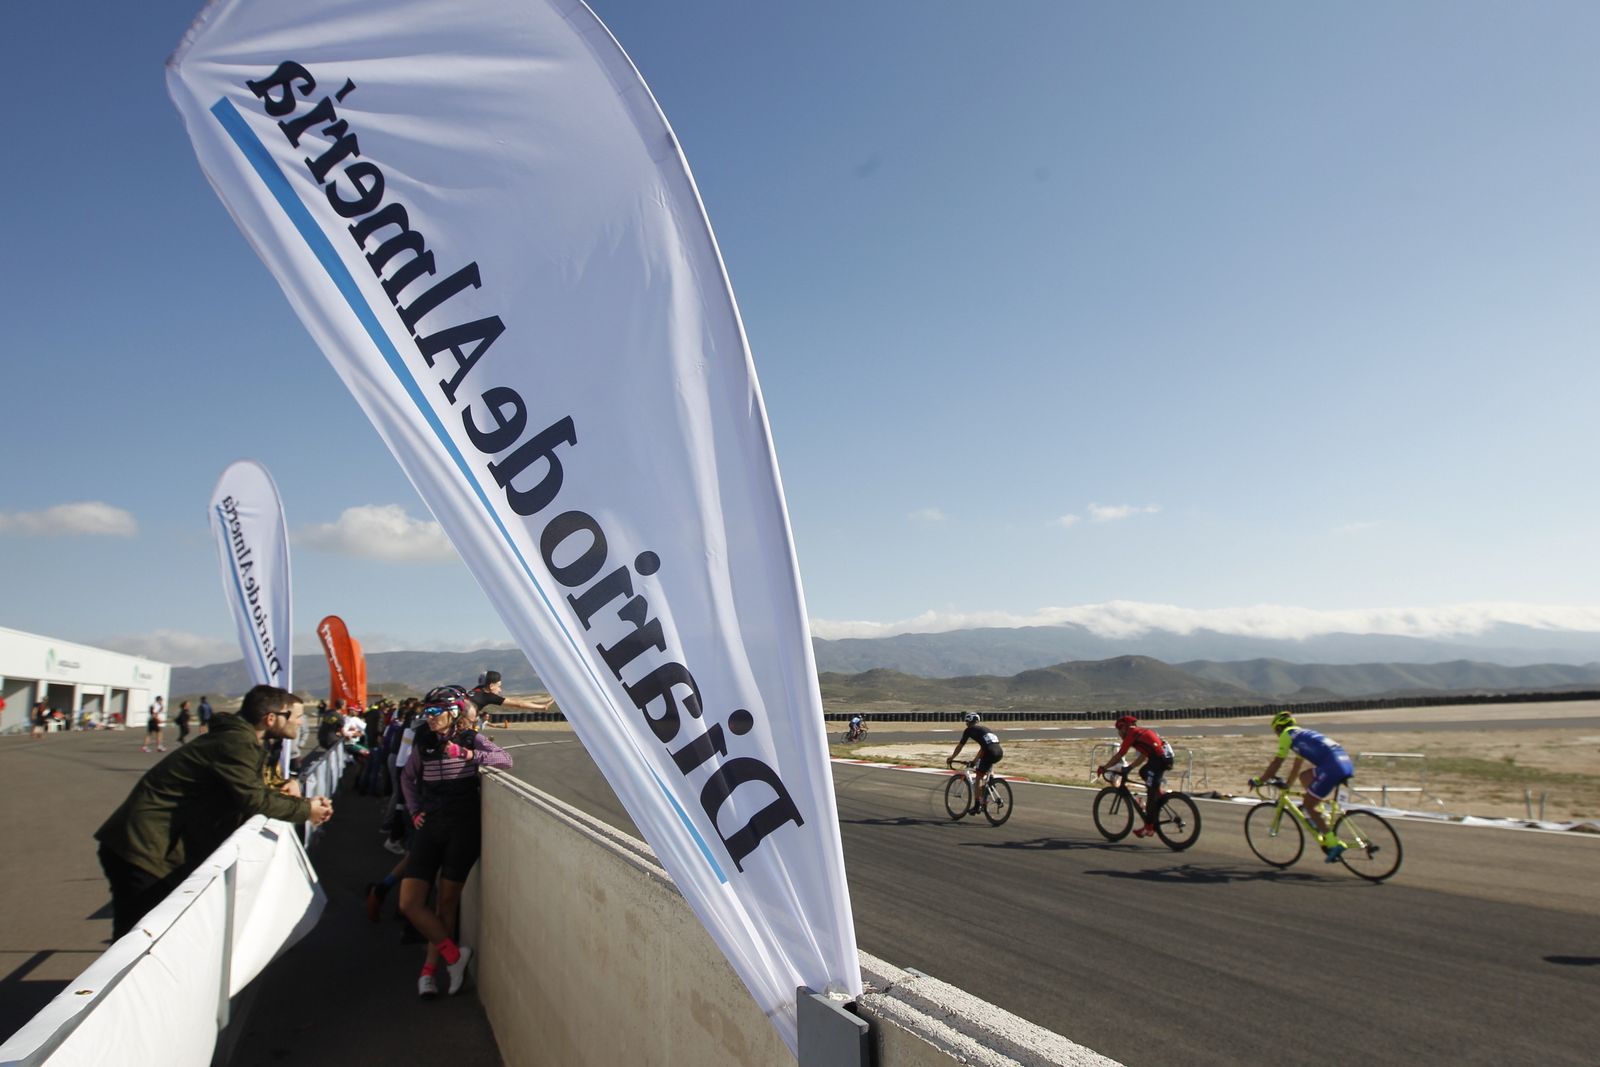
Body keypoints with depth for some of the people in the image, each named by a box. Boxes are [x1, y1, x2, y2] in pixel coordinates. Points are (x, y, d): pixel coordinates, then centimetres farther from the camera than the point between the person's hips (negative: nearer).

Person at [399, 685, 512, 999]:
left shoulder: (472, 740, -3)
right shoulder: (423, 744, 6)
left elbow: (505, 758, -17)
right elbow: (407, 777, 23)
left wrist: (469, 755, -27)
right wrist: (414, 809, 11)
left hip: (463, 827, -3)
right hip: (431, 826, 4)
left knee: (448, 900, 5)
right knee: (409, 903, -6)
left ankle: (430, 967, 22)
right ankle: (454, 953, 7)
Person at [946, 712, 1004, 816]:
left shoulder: (969, 730, 11)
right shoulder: (985, 729, 32)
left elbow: (959, 747, 16)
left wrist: (951, 759, 29)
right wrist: (975, 761, 50)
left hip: (990, 754, -7)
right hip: (1000, 753, 7)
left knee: (978, 777, 5)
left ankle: (977, 805, 1)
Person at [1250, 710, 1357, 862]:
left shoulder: (1287, 735, 9)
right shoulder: (1302, 735, 32)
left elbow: (1276, 763, 8)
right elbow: (1296, 766, 40)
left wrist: (1258, 781, 17)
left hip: (1333, 767, -8)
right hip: (1346, 763, 8)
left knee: (1308, 805, 1)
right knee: (1304, 776, 25)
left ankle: (1333, 844, -5)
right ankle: (1318, 816, 19)